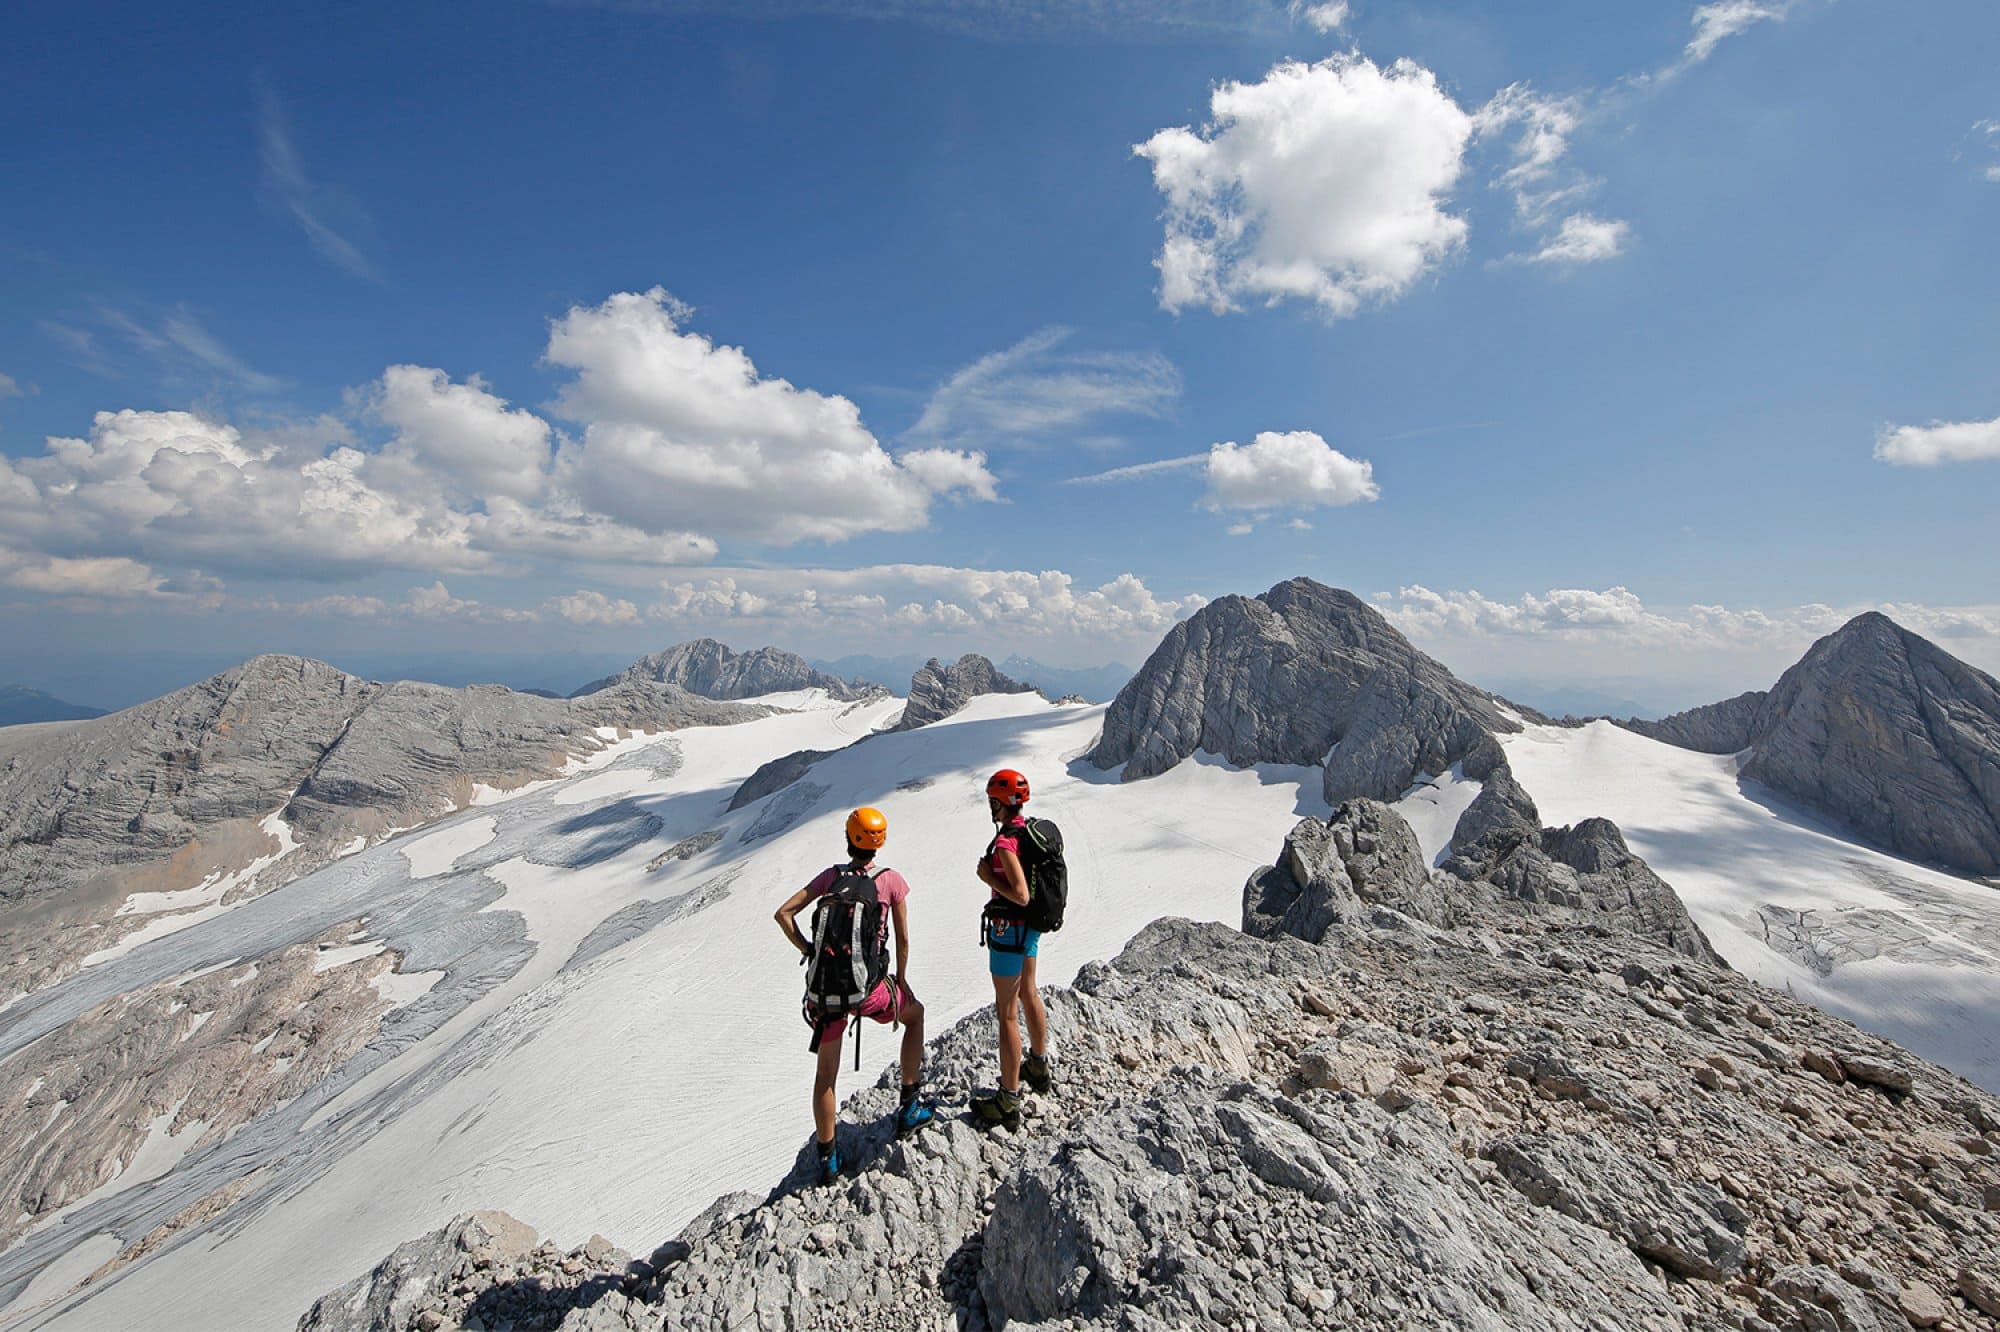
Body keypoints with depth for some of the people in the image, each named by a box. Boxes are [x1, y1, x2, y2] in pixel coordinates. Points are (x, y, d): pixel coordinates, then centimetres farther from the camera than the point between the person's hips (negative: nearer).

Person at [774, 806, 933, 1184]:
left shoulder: (831, 876, 3)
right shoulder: (892, 880, -4)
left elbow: (783, 914, 1)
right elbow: (903, 940, 0)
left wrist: (809, 951, 9)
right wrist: (901, 981, 14)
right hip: (867, 988, -2)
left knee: (826, 1073, 22)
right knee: (915, 1013, 27)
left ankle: (827, 1159, 34)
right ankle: (909, 1108, 31)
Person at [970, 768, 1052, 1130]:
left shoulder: (1005, 841, -26)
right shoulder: (1033, 830, 1)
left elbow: (1020, 894, -30)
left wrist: (989, 878, -18)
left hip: (1009, 930, -9)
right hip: (1032, 925, 9)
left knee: (1007, 1013, 2)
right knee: (1028, 995, 25)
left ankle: (1008, 1101, 13)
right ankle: (1038, 1068, 44)